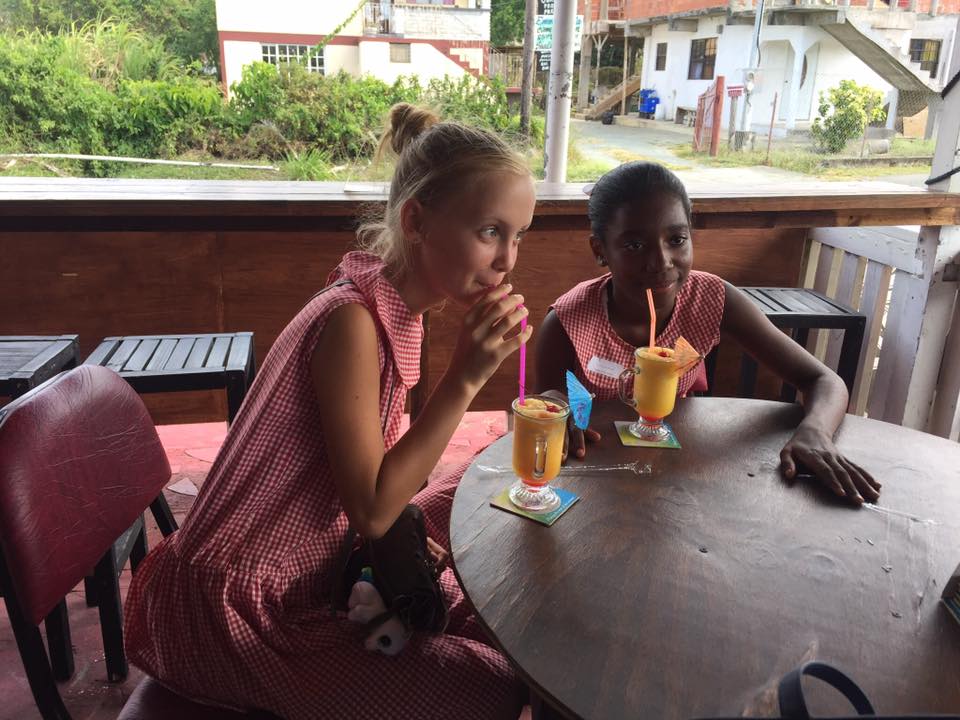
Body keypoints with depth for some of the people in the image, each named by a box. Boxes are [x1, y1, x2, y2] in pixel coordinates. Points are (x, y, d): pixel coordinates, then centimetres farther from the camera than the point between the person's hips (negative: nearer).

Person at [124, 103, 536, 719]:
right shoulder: (351, 320, -25)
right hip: (236, 607, -8)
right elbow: (371, 511, -25)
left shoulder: (397, 309, 1)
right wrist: (466, 378, -27)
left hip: (303, 570, 8)